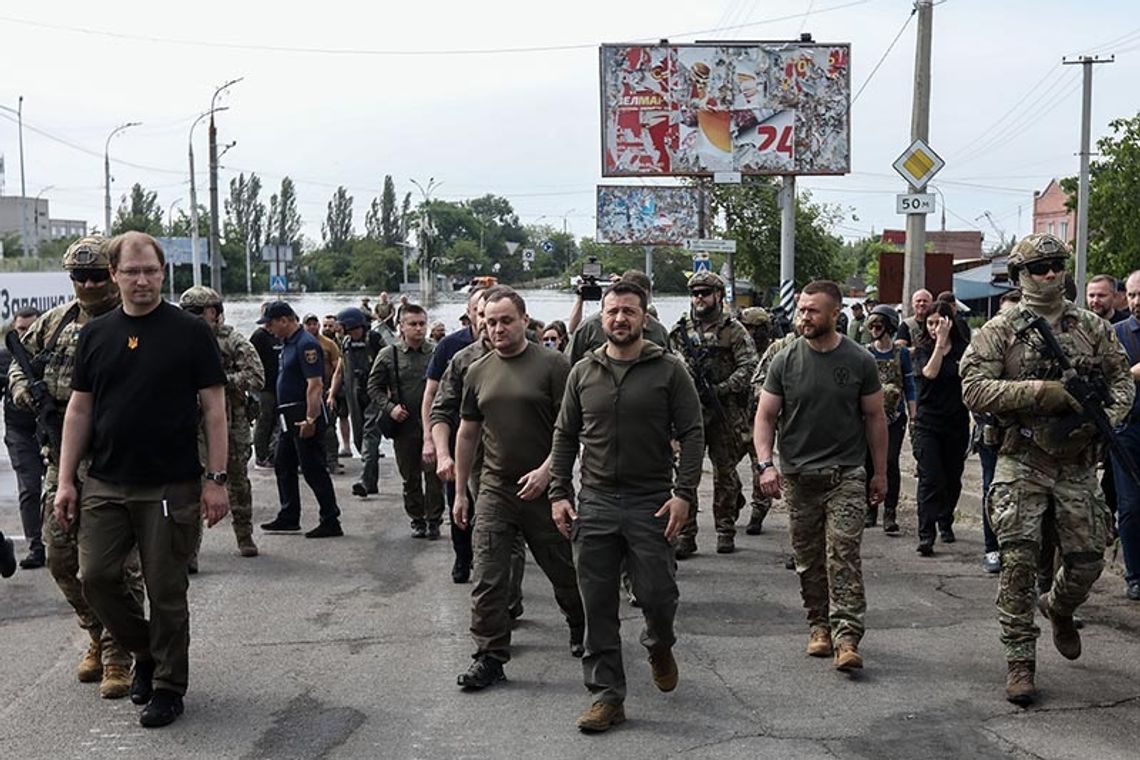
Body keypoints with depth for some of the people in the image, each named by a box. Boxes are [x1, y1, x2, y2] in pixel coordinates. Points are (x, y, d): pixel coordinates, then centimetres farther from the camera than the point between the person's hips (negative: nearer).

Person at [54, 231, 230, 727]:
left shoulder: (190, 332, -3)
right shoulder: (95, 334, 8)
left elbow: (214, 408, -3)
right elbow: (79, 409, 11)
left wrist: (215, 479, -8)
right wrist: (66, 480, 6)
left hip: (171, 489, -4)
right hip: (106, 486, 4)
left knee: (166, 591, 3)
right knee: (95, 576, 2)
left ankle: (167, 685, 19)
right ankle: (145, 650, 27)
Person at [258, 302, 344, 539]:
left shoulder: (306, 344, -17)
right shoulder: (288, 343, 14)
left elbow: (315, 384, -24)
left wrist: (310, 419, -27)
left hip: (304, 416, -10)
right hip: (290, 417, 10)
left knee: (313, 469, -6)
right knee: (283, 466, 16)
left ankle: (331, 522, 0)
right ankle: (289, 517, 26)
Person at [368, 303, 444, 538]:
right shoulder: (388, 355, 2)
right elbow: (374, 387, 8)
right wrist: (389, 407, -5)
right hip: (404, 425, 1)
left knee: (433, 474, 0)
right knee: (410, 477, 10)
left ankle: (434, 520, 12)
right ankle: (417, 519, 23)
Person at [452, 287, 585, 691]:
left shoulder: (552, 365, -6)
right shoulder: (478, 372, 9)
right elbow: (467, 434, 15)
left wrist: (546, 470, -19)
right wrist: (460, 492, 15)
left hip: (544, 488, -3)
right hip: (495, 491, 3)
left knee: (563, 570, 12)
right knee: (487, 578, -2)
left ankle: (581, 628, 38)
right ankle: (490, 656, 7)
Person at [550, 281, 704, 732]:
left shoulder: (669, 371, -2)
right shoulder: (583, 373, 8)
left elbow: (692, 434, -4)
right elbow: (565, 436, 11)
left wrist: (684, 493, -12)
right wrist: (559, 493, 3)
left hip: (652, 503, -2)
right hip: (594, 504, 3)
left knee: (657, 595, 0)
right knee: (598, 607, 4)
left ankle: (659, 647, 35)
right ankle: (607, 697, 14)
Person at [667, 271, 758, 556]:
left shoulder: (733, 330, 1)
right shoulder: (679, 330, 10)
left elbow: (749, 366, -8)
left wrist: (721, 389, -17)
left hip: (725, 414, -2)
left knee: (725, 472, 6)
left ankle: (726, 531, 18)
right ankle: (685, 534, 3)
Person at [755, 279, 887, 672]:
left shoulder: (859, 360, 0)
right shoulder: (785, 361, 2)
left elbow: (874, 417, 8)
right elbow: (765, 416, 4)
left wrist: (880, 472, 8)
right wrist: (765, 464, -10)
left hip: (846, 474, -2)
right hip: (798, 475, 2)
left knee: (843, 554, -10)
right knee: (808, 558, 9)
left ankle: (846, 636, -11)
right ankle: (819, 626, 23)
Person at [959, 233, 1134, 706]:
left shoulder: (1093, 328, 9)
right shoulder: (999, 331, -2)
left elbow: (1121, 380, 14)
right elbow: (974, 389, -12)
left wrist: (1106, 417, -7)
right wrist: (1040, 391, -19)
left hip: (1077, 463, 3)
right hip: (1022, 463, -3)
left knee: (1088, 557, 7)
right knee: (1019, 562, -6)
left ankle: (1058, 607, 40)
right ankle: (1020, 661, 3)